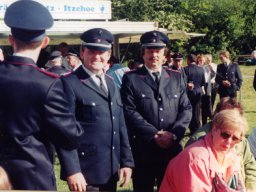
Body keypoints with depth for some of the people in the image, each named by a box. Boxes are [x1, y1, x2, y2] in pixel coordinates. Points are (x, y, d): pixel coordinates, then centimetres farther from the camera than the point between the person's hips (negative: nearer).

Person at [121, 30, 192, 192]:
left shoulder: (176, 77, 10)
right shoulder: (131, 78, 0)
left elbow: (186, 108, 5)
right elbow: (130, 112, -8)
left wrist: (174, 134, -11)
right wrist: (154, 135, -15)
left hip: (172, 147, 3)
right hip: (143, 149, -3)